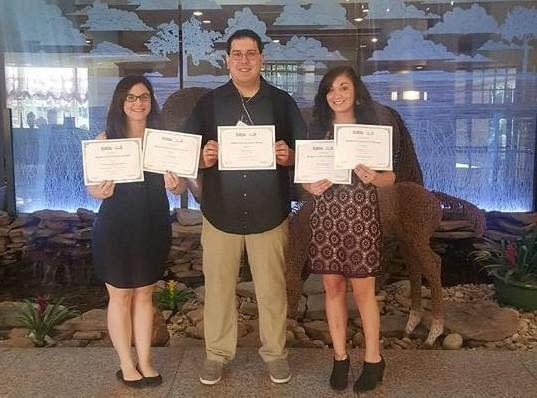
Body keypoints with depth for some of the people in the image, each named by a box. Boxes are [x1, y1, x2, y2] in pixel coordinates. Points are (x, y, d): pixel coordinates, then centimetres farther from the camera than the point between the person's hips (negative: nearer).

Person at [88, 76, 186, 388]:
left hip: (154, 226, 2)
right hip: (116, 227, -2)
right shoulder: (106, 139, -4)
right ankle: (126, 365, 21)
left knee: (145, 294, 13)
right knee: (120, 295, 8)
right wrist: (101, 191, -25)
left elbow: (180, 185, 2)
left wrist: (176, 185, -20)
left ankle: (145, 361, 24)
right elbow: (92, 187, -3)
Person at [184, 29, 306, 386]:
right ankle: (217, 354, 23)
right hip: (221, 211, 1)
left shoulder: (282, 102, 6)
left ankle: (275, 352, 24)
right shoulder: (209, 103, 6)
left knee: (272, 288, 8)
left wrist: (289, 156, -16)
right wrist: (203, 158, -17)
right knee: (218, 287, 7)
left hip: (269, 212, 0)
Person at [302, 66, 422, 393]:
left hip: (361, 215, -2)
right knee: (333, 287, 7)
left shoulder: (373, 126, 0)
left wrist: (374, 177, -21)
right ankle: (340, 357, 20)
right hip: (326, 216, 3)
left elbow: (391, 177, 1)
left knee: (363, 289, 0)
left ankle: (374, 359, 16)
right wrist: (311, 187, -11)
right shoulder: (318, 129, 7)